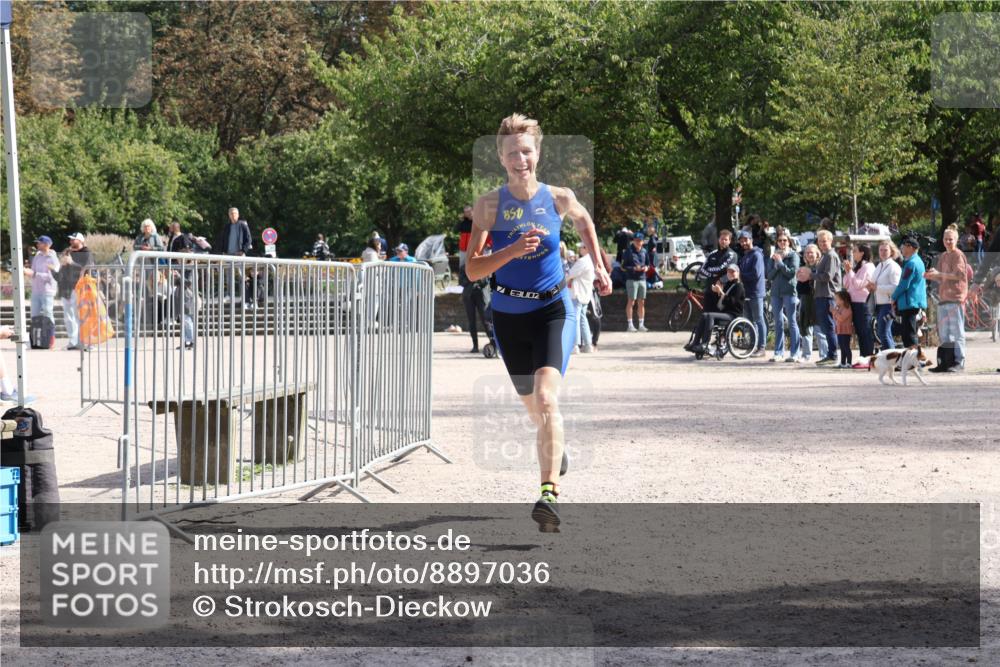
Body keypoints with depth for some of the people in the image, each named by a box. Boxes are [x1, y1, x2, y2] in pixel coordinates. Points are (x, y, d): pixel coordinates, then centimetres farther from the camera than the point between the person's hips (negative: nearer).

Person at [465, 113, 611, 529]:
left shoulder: (558, 198, -5)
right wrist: (512, 251, -26)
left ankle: (550, 492, -30)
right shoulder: (489, 206, -8)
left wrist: (599, 267, 15)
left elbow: (583, 220, 20)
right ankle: (554, 447, 53)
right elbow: (472, 270, -12)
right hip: (508, 314, 2)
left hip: (553, 310, -2)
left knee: (545, 397, -25)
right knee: (533, 406, 17)